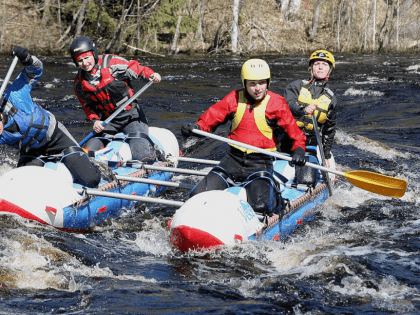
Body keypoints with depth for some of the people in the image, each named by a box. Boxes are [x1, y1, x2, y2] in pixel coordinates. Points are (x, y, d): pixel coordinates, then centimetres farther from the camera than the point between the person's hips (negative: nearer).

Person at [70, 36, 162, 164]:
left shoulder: (112, 63, -13)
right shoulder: (80, 84, 1)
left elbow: (137, 69, -5)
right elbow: (88, 106, 12)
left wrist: (151, 75, -25)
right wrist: (95, 120, -6)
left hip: (131, 116, -4)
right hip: (108, 122, 4)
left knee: (142, 157, -21)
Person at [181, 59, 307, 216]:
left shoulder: (276, 103, -5)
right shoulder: (234, 98, 2)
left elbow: (296, 135, -5)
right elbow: (211, 117, 5)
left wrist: (299, 150, -26)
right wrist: (196, 127, -17)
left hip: (261, 163, -3)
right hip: (234, 159, 3)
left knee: (260, 206, -28)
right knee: (198, 197, -8)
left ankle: (274, 194, 9)